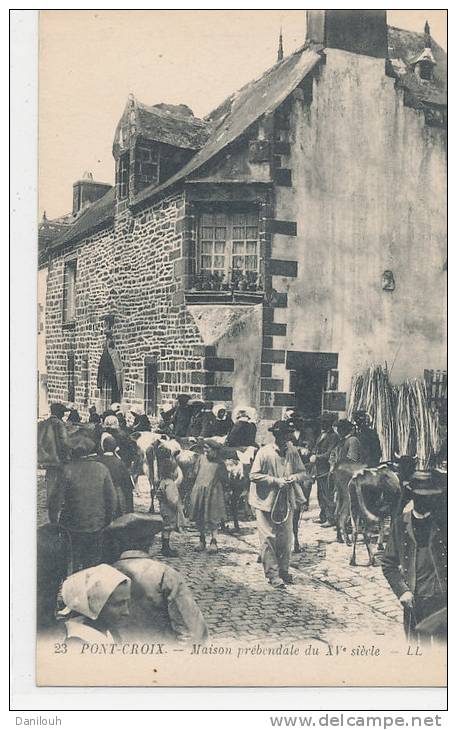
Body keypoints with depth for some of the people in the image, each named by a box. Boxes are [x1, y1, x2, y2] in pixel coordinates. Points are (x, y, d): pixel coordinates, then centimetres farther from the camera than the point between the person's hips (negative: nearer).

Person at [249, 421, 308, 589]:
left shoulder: (292, 451, 0)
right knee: (268, 538, -1)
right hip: (266, 501, -4)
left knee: (285, 538, 9)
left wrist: (293, 477, -14)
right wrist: (275, 481, -19)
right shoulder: (264, 452, -12)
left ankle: (283, 571, 25)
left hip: (286, 502, 4)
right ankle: (272, 574, 8)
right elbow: (254, 475, -14)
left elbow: (302, 472, 7)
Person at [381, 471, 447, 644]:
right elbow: (388, 564, 7)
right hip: (414, 600, 1)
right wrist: (402, 590, -4)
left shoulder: (443, 523, -1)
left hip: (443, 598, -1)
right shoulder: (400, 524, 2)